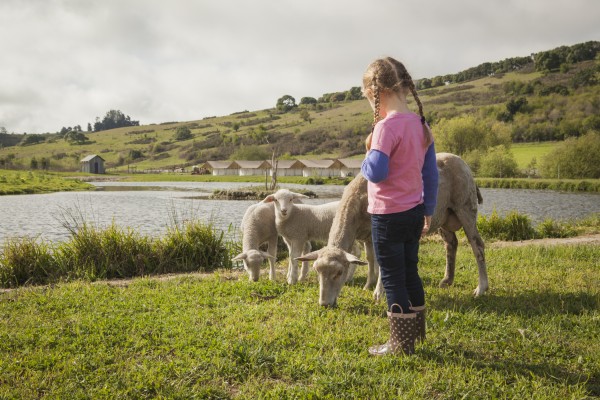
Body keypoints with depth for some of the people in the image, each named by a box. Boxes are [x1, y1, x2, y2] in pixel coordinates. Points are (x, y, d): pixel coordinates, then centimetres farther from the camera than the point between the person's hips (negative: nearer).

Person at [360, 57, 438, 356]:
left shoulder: (386, 126, -19)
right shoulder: (421, 124, 6)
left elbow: (376, 172, -26)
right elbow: (431, 174, 10)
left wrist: (366, 160, -4)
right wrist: (428, 211, 18)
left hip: (388, 215, -8)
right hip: (414, 212, 8)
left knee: (392, 279, 4)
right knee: (410, 273, 20)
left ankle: (400, 344, 15)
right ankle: (416, 332, 34)